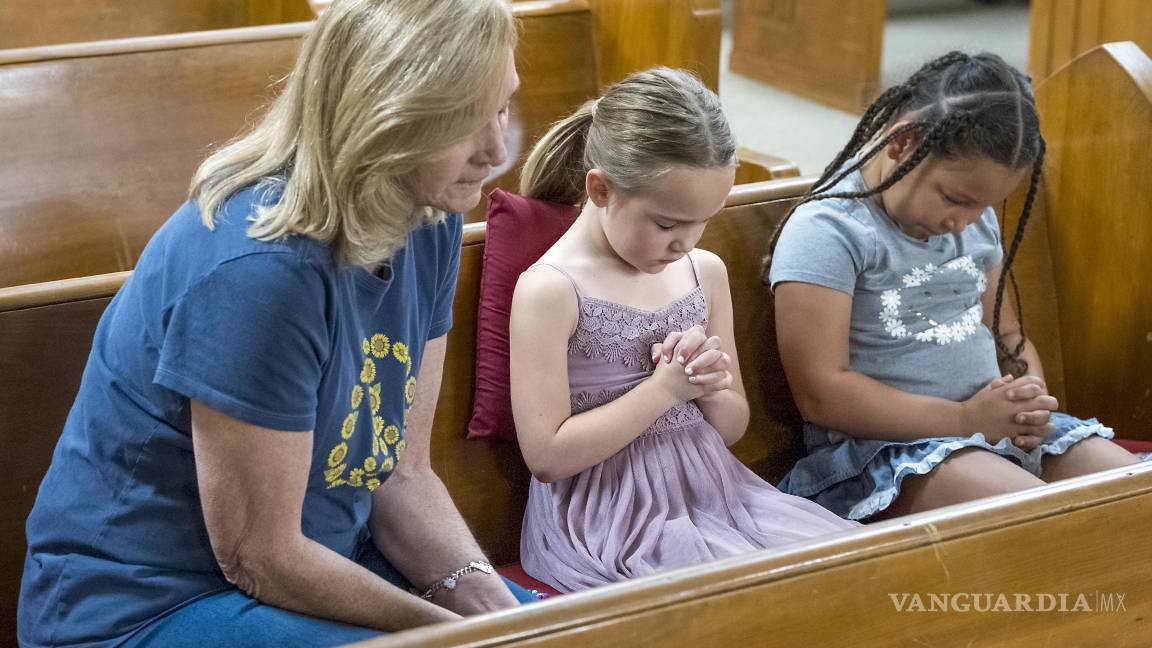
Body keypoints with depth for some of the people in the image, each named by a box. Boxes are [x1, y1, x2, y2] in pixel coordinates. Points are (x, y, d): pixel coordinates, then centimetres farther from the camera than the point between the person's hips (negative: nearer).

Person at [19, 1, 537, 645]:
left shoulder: (429, 221, -4)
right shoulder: (259, 269, -29)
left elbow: (402, 474, 1)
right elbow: (259, 558, -22)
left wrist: (483, 594, -15)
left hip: (315, 557, 8)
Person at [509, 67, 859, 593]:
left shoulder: (705, 272, 10)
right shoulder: (549, 289, -11)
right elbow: (547, 456, -15)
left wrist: (711, 389, -5)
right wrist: (664, 388, -14)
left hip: (712, 490, 7)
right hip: (609, 514, -7)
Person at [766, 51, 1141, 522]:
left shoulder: (976, 220, 14)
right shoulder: (826, 232, -12)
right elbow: (821, 392, -18)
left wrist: (1031, 399, 0)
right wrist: (965, 420, -18)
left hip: (998, 430, 8)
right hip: (883, 449, -8)